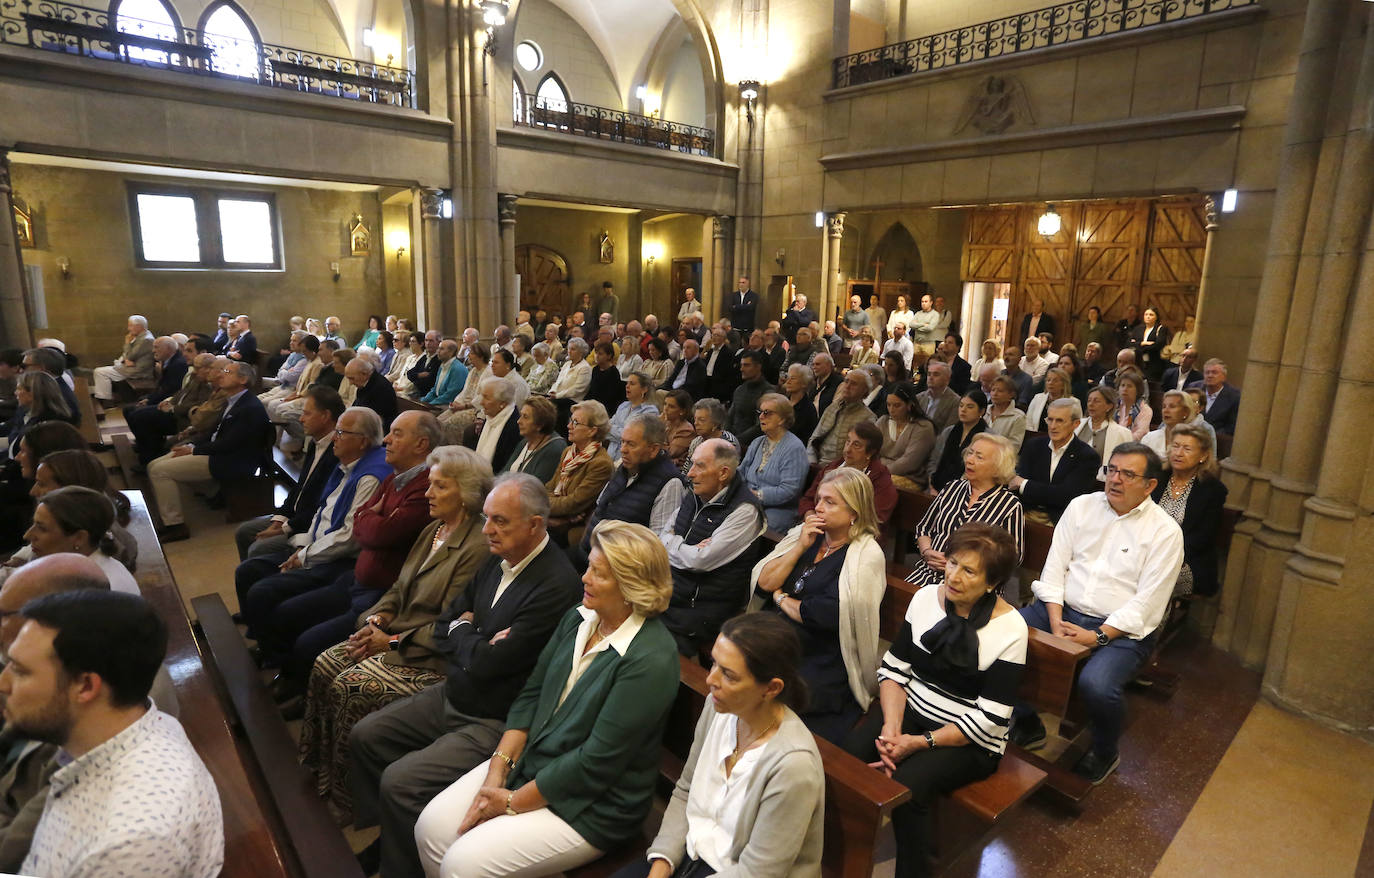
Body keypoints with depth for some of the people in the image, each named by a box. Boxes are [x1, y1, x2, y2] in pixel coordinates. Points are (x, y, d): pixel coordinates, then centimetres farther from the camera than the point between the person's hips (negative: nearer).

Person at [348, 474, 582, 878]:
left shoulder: (557, 584, -27)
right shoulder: (498, 560, 0)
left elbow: (486, 662, -26)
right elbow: (441, 627, 9)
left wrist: (462, 631, -6)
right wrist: (472, 638, -12)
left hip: (494, 722, -9)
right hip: (451, 695, 9)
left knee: (400, 782, -17)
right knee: (363, 737, 11)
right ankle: (384, 839, 29)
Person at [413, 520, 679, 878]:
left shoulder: (650, 660, -26)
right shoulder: (578, 619, 0)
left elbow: (595, 763, -22)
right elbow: (531, 695, 5)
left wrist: (513, 802, -13)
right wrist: (497, 770, -6)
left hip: (589, 806, -7)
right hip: (528, 762, 7)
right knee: (431, 827, -2)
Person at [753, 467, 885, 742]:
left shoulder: (867, 557, -9)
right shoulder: (804, 534, 11)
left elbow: (824, 616, -17)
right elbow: (763, 583, 2)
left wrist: (780, 598, -1)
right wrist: (800, 547, -7)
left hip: (823, 664, -6)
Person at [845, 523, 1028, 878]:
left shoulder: (1010, 630, -15)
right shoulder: (925, 598, -3)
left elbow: (989, 719, -15)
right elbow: (893, 668, 0)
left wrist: (920, 742, -19)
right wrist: (891, 725, -15)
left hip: (969, 741, -4)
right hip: (911, 709, 4)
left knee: (906, 785, -28)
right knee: (850, 755, -21)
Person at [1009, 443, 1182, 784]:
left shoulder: (1165, 531, -4)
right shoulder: (1082, 506, 7)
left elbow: (1146, 603, -10)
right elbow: (1055, 567, 3)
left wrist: (1097, 636, -19)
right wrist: (1056, 622, -9)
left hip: (1120, 629, -4)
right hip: (1062, 611, 4)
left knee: (1096, 685, -32)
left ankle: (1104, 753, 5)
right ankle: (1028, 724, 5)